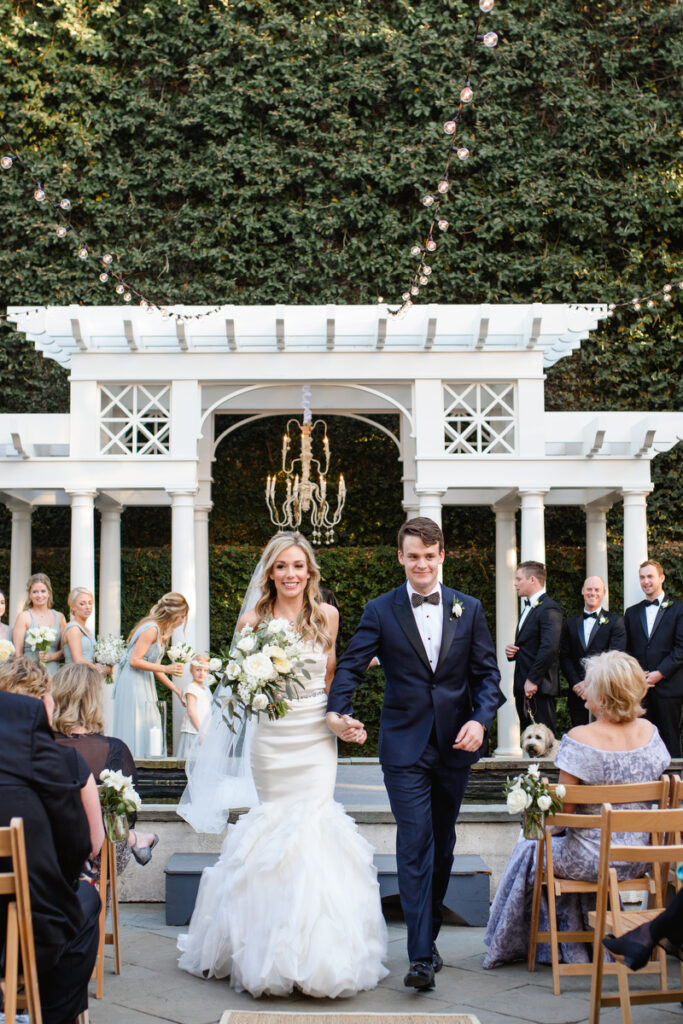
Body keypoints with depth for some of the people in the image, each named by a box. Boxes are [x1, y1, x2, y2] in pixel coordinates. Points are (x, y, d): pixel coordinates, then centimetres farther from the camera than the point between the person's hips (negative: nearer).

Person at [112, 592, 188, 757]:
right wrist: (166, 669, -20)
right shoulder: (151, 629, -16)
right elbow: (134, 661, -21)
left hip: (144, 685, 10)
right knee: (135, 731, -9)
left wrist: (177, 690, 15)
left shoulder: (161, 632, 14)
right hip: (133, 685, -10)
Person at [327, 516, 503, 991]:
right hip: (405, 746, -3)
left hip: (455, 745, 3)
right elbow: (351, 666, -6)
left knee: (443, 845, 15)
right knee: (414, 846, -9)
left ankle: (430, 931, 31)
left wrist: (480, 720, -12)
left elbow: (488, 673, 4)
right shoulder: (381, 611, 0)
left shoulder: (468, 609, 5)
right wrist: (338, 710, -24)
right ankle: (422, 956, -8)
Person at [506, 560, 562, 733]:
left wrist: (533, 680, -21)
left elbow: (549, 647, -22)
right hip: (523, 687, 10)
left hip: (538, 688, -10)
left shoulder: (549, 609, -12)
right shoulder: (528, 608, 21)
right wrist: (512, 652, 7)